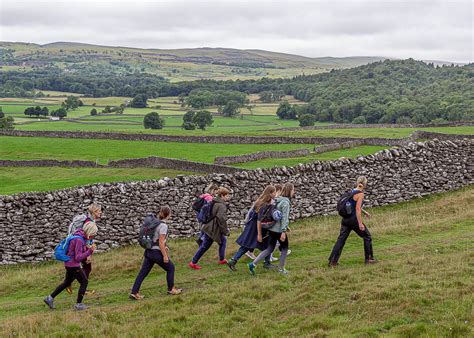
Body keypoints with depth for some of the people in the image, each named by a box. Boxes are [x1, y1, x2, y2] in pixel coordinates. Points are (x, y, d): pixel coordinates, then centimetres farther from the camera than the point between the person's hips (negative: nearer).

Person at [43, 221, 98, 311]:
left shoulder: (80, 237, 5)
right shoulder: (79, 240, -24)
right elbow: (78, 257, -25)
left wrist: (87, 249, 4)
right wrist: (89, 251, -27)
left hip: (69, 264, 10)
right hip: (73, 265, -10)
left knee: (67, 282, 23)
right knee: (84, 282, 2)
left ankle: (50, 298, 28)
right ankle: (78, 304, 8)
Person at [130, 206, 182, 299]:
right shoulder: (163, 225, -16)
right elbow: (161, 243, -18)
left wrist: (164, 247, 30)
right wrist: (165, 256, -13)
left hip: (149, 252, 8)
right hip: (156, 252, -8)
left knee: (143, 272, 8)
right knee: (170, 267, 12)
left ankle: (134, 292, 5)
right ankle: (171, 289, 21)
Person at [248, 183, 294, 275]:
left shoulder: (278, 200, 10)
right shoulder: (286, 202, -17)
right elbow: (284, 218, -22)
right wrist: (283, 232, -24)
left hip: (271, 228, 8)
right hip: (279, 230, -8)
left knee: (270, 248, 14)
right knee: (284, 248, 13)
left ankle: (253, 264, 7)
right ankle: (281, 268, 22)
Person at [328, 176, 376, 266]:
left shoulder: (353, 191, 12)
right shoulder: (360, 194, -13)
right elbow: (357, 209, -19)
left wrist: (364, 212, 35)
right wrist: (360, 223, -19)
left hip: (345, 219, 8)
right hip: (354, 219, -8)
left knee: (341, 239, 6)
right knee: (367, 237, 11)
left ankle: (332, 261, 1)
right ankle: (369, 259, 17)